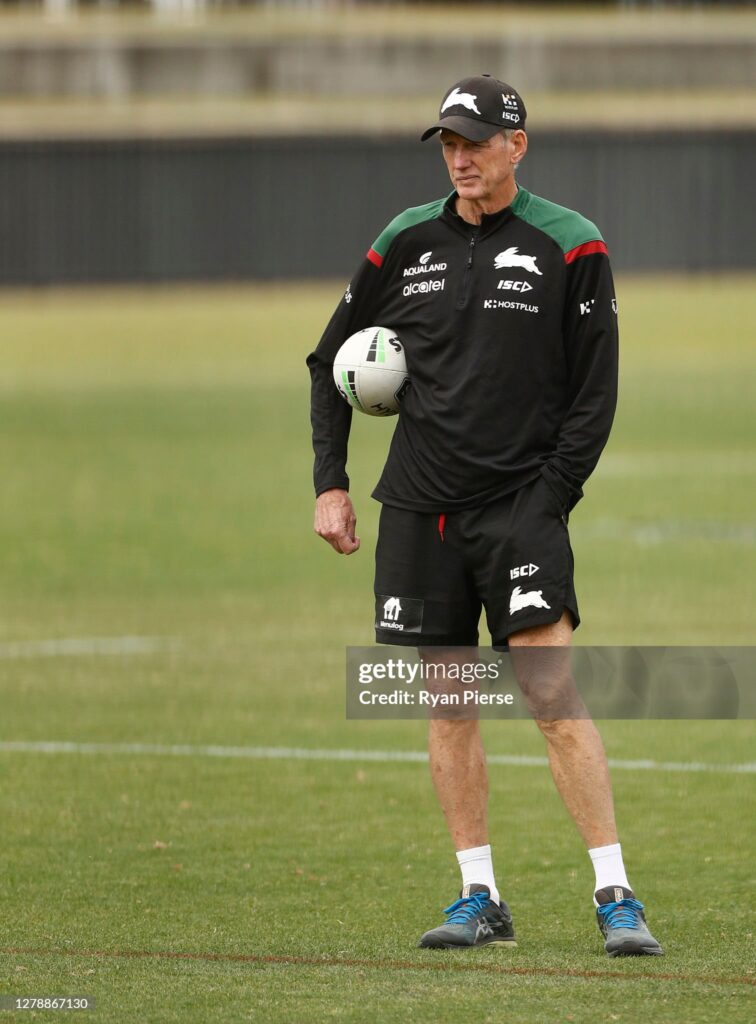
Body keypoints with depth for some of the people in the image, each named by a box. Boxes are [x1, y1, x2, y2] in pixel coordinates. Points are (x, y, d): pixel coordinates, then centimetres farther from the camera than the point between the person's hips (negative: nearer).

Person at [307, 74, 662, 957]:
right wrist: (330, 484, 10)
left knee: (551, 693, -14)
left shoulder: (568, 246, -3)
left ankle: (615, 897, -12)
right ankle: (479, 899, 13)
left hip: (521, 501, -4)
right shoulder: (405, 242, 8)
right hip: (419, 505, 4)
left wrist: (548, 500, -10)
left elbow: (595, 391, -2)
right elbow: (331, 361, 18)